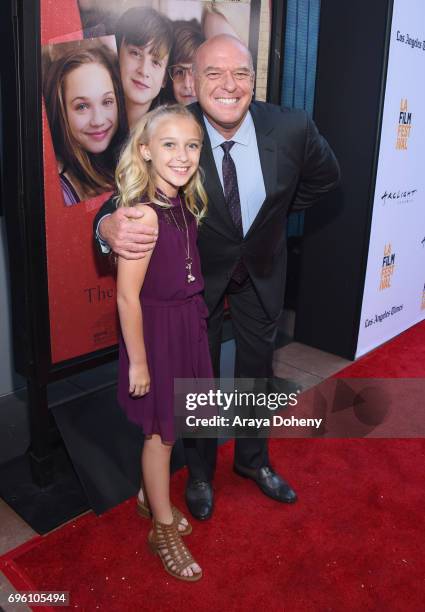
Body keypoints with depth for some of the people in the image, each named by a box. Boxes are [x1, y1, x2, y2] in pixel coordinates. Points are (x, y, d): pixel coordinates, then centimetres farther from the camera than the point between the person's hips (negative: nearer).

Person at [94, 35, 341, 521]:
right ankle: (199, 471, 40)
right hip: (198, 274, -2)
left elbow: (325, 177, 0)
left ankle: (253, 459, 46)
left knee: (257, 369, 18)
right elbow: (128, 197, -23)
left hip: (262, 271, 2)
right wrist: (110, 226, -46)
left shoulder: (292, 128, -21)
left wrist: (273, 214, 1)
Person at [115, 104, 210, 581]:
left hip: (186, 323, 7)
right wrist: (137, 362, -17)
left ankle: (150, 497, 46)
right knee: (161, 432, 9)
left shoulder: (185, 204, 0)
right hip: (156, 330, -7)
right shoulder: (143, 213, -24)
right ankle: (164, 529, 31)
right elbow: (127, 296, -22)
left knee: (166, 426, 21)